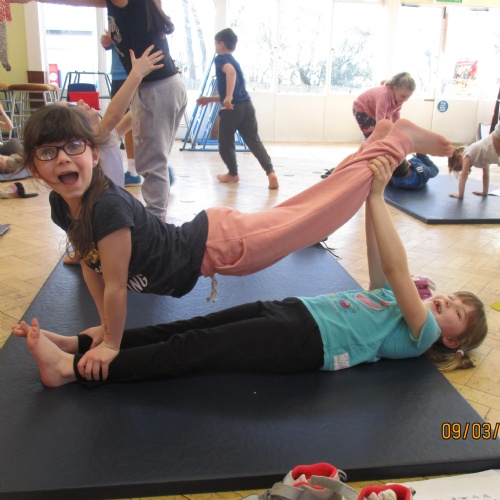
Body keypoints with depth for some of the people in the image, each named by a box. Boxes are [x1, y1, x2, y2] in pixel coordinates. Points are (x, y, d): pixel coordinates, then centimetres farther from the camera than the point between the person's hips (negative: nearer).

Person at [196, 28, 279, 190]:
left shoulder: (221, 58, 1)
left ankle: (233, 174, 27)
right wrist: (210, 99, 34)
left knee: (225, 144, 13)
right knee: (254, 141, 3)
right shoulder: (234, 61, 27)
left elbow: (230, 72, -25)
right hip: (246, 105, 7)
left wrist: (228, 96, -32)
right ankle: (271, 172, -13)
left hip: (232, 109, -7)